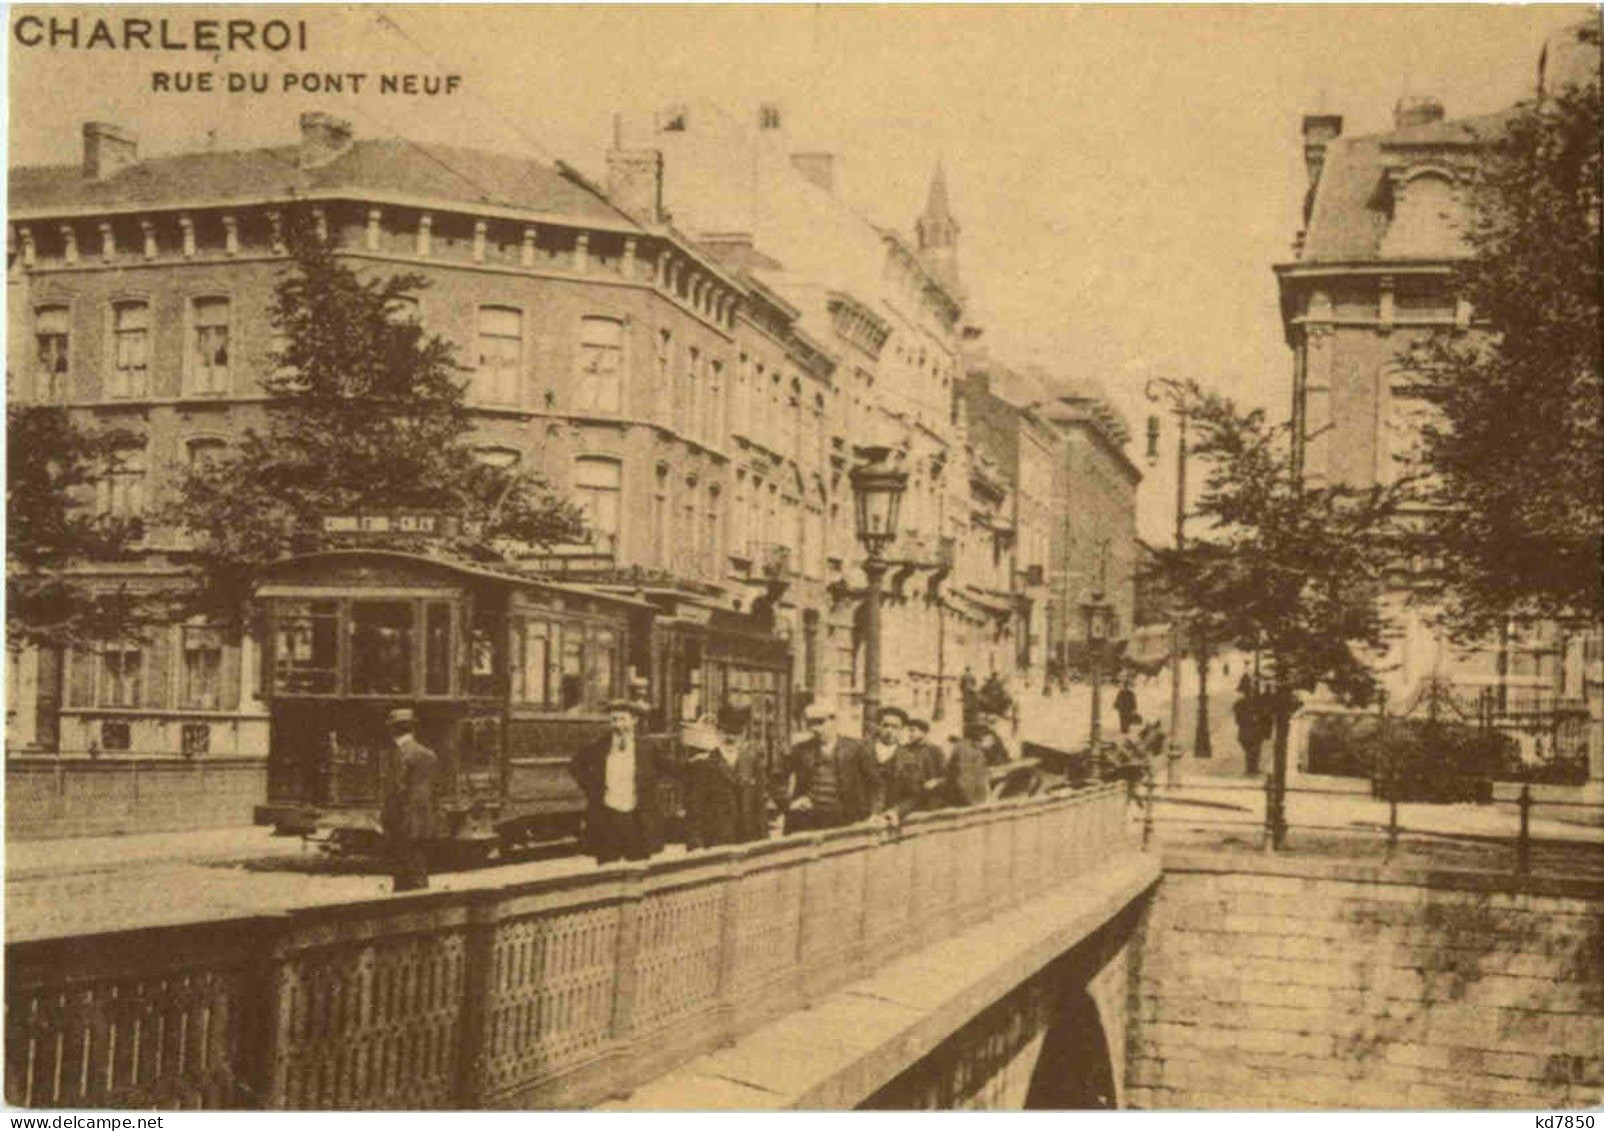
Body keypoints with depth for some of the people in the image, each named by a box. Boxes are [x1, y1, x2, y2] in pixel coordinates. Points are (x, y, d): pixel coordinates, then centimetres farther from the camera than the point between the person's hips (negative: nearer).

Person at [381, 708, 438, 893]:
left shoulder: (397, 754, -13)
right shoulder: (429, 754, 10)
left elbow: (396, 792, -15)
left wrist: (387, 823, -7)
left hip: (405, 826, -7)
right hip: (425, 827, 7)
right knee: (420, 875, 13)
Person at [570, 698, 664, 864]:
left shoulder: (647, 749, -1)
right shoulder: (599, 748, 2)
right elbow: (575, 766, 16)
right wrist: (590, 788, 6)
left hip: (637, 818, 0)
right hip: (606, 818, 1)